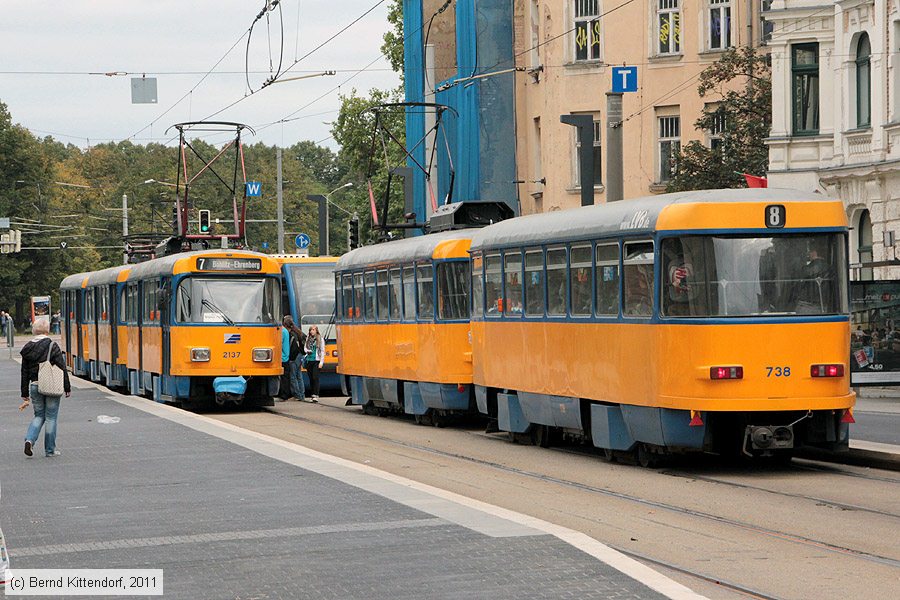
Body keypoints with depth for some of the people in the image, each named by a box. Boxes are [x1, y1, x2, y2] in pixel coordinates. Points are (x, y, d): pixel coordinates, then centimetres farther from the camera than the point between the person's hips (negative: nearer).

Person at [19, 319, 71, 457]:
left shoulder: (27, 349, 3)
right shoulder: (52, 346, -9)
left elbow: (24, 373, 8)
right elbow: (62, 369, -10)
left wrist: (25, 395, 14)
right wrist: (67, 388, -2)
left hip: (35, 386, 4)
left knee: (39, 415, 18)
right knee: (50, 417, 6)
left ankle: (29, 439, -5)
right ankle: (50, 450, 12)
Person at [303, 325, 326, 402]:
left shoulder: (320, 339, -1)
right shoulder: (308, 339, 11)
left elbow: (322, 351, -1)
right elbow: (305, 348, 19)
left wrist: (321, 362, -7)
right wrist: (307, 351, -5)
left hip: (316, 361, -4)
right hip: (309, 360, 4)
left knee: (315, 378, -13)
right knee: (311, 378, 7)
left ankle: (316, 395, -17)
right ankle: (312, 394, 14)